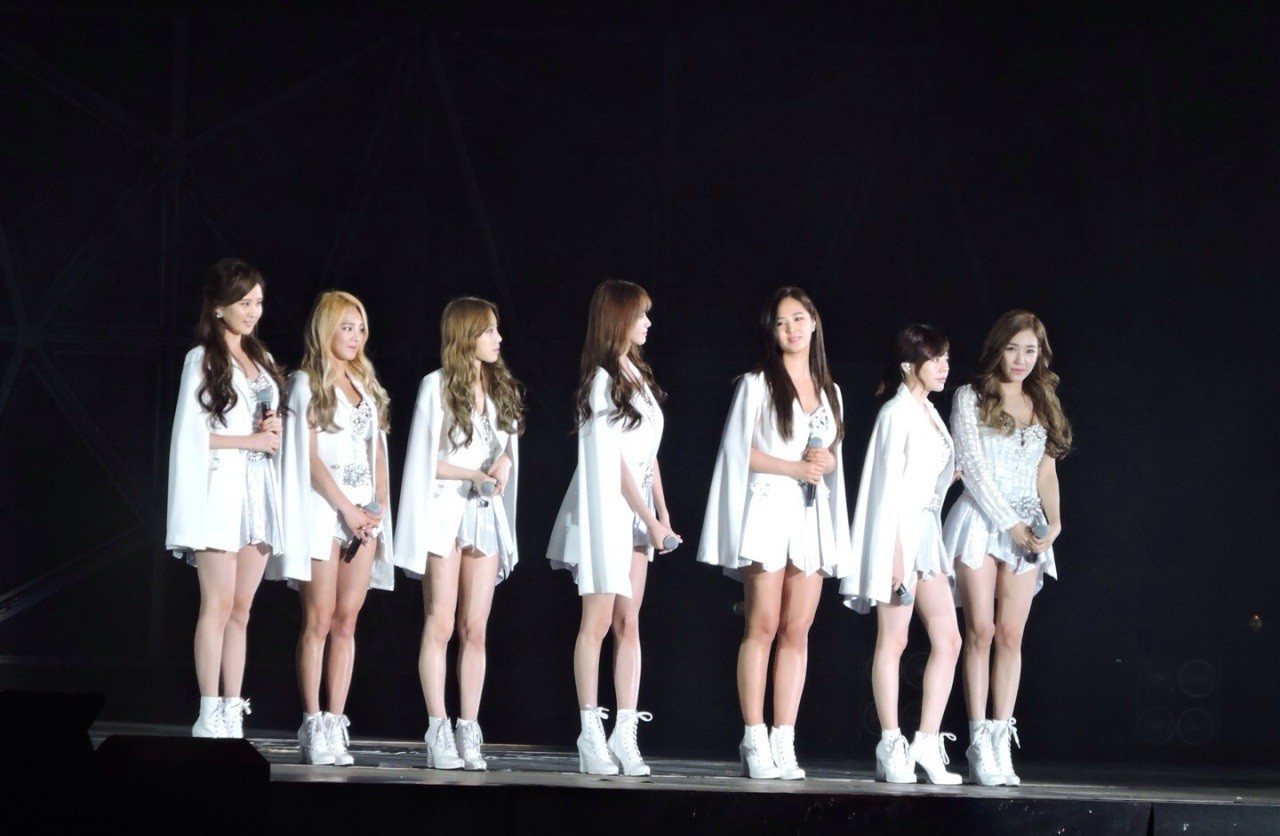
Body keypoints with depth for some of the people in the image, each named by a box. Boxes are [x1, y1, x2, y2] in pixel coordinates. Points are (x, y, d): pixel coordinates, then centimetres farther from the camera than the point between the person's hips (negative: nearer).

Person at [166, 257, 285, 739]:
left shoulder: (261, 360, 18)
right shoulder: (203, 359, -2)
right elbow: (192, 432, -9)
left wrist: (274, 428, 3)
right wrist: (251, 440, -10)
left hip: (259, 492, 6)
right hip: (219, 490, -6)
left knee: (241, 608, 4)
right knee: (219, 604, -9)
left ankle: (232, 717, 4)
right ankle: (210, 717, -8)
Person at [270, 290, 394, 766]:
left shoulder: (367, 385, 18)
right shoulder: (308, 383, 1)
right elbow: (309, 456, -6)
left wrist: (378, 506, 4)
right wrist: (347, 509, -10)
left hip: (365, 512, 5)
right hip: (322, 509, -5)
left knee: (347, 621, 0)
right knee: (319, 619, -8)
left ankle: (335, 726, -1)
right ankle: (313, 727, -7)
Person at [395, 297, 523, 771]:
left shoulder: (501, 388, 14)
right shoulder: (438, 387, -3)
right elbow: (425, 461, -5)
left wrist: (504, 463, -4)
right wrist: (476, 474, -15)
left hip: (486, 514, 5)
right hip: (444, 511, -5)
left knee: (475, 628, 2)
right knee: (441, 625, -6)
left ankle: (469, 733, 3)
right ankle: (438, 733, -5)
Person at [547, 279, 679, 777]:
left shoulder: (638, 376, 14)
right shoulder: (603, 379, -9)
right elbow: (616, 461, -12)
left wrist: (662, 514, 8)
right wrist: (651, 521, -12)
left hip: (636, 511, 7)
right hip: (605, 507, -7)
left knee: (629, 622, 3)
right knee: (598, 621, -5)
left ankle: (625, 735, 1)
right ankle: (591, 736, -2)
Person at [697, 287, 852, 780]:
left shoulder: (829, 392, 18)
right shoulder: (757, 384, 3)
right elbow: (740, 451, -5)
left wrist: (826, 462, -1)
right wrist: (796, 467, -10)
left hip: (813, 516, 5)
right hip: (767, 509, -5)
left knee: (797, 630, 0)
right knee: (763, 626, -8)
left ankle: (784, 742, -1)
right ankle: (755, 741, -8)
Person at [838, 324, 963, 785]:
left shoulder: (929, 413, 16)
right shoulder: (898, 413, -9)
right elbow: (889, 483, -13)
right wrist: (896, 550, -17)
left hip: (927, 532, 9)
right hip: (899, 530, -9)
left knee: (948, 639, 2)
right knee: (893, 640, -4)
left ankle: (927, 744, 3)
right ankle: (891, 747, 0)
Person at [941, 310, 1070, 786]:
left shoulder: (1042, 406, 16)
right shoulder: (971, 398, 2)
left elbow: (1046, 470, 15)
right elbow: (973, 468, -5)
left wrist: (1054, 520, -3)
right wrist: (1011, 523, -9)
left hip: (1026, 527, 4)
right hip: (980, 520, -4)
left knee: (1011, 636, -1)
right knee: (981, 631, -8)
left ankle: (1002, 743, -2)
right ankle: (980, 744, -8)